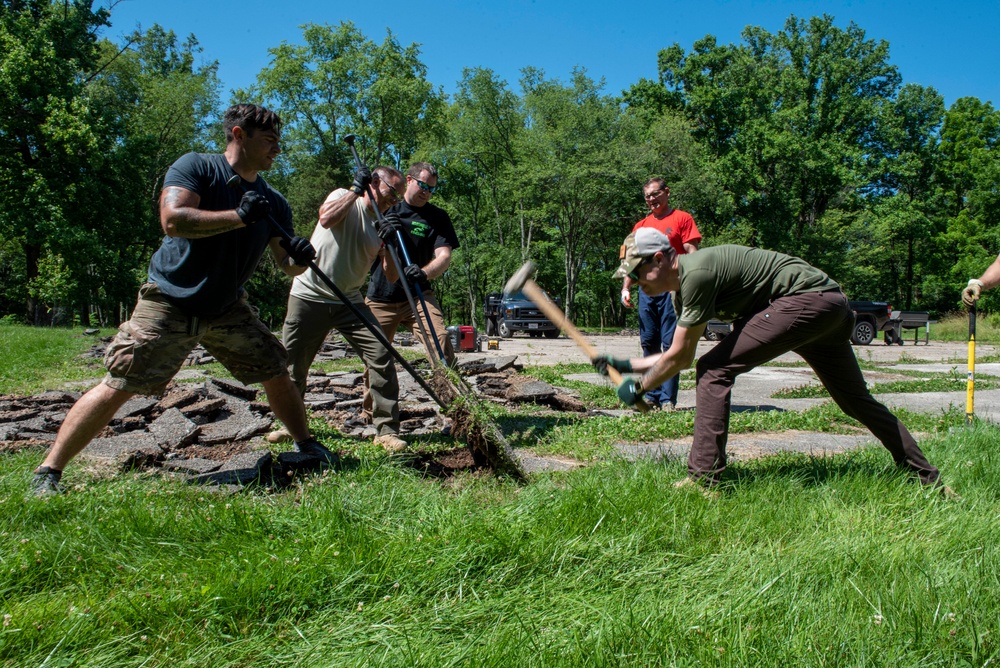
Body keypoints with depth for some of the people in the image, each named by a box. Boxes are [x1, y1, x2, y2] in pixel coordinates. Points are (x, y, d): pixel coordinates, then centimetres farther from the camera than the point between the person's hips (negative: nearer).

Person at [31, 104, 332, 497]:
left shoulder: (272, 203, 5)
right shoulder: (196, 167, -10)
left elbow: (286, 265, 6)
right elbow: (172, 220, -26)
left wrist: (300, 258, -18)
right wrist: (238, 216, -29)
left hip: (227, 309, 6)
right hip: (169, 302, -5)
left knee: (276, 373, 5)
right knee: (117, 387, -10)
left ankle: (307, 446, 24)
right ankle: (48, 472, 0)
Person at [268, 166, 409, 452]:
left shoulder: (382, 226, 9)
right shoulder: (344, 197, 1)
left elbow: (391, 276, 1)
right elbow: (326, 218, -23)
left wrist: (390, 242, -15)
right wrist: (357, 190, -15)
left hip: (349, 302, 3)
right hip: (309, 297, -3)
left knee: (381, 357, -11)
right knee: (293, 364, 5)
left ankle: (387, 430, -6)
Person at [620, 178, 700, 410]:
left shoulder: (682, 218, 4)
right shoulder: (641, 226, 19)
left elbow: (692, 254, -3)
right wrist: (626, 288, 8)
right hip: (646, 290, 5)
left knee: (670, 343, -6)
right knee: (648, 343, 5)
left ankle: (668, 399, -4)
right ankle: (652, 396, 12)